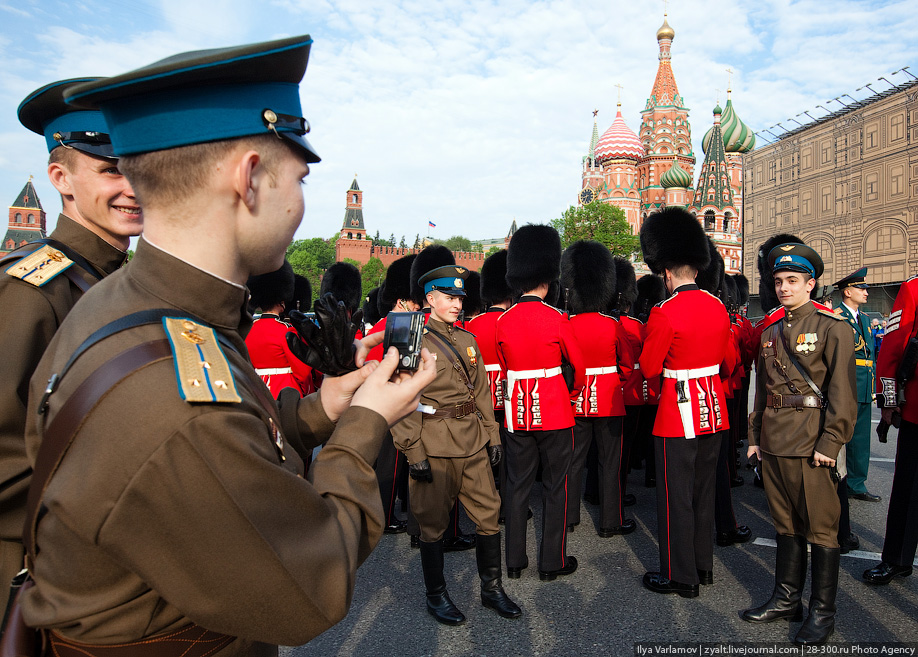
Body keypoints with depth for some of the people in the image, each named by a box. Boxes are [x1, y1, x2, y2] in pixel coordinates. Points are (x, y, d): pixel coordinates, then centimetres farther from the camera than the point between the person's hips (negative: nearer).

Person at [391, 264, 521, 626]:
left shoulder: (468, 340, 11)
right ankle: (436, 596, 25)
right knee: (433, 523, 7)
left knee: (489, 514, 10)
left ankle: (492, 588, 27)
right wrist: (414, 453, -14)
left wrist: (492, 435, 11)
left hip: (473, 443, 6)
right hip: (434, 447, -6)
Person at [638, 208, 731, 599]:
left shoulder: (665, 313, -19)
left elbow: (649, 368, -11)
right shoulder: (718, 308, 3)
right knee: (703, 491, 19)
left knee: (676, 497, 5)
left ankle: (681, 577, 16)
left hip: (679, 416, -7)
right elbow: (729, 361, 13)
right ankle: (703, 565, 32)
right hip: (714, 411, 8)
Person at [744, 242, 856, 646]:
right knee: (785, 523, 15)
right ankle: (787, 598, 27)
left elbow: (842, 390, -11)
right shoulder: (770, 333, 13)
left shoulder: (832, 327, -5)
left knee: (820, 528, 3)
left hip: (811, 442, -6)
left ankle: (822, 613, 15)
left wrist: (830, 443, -16)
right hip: (774, 442, 6)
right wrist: (755, 437, 13)